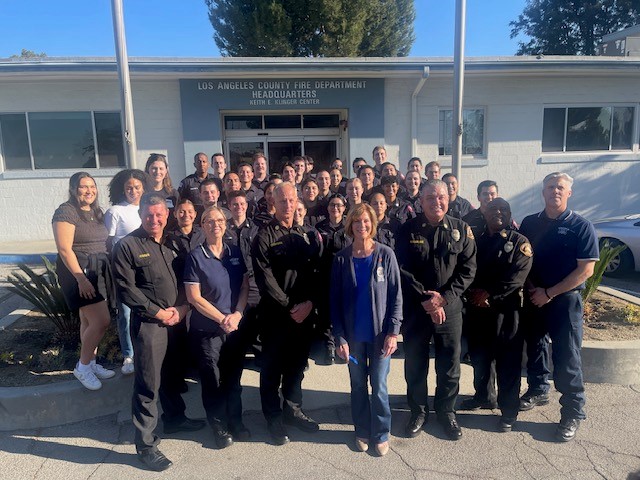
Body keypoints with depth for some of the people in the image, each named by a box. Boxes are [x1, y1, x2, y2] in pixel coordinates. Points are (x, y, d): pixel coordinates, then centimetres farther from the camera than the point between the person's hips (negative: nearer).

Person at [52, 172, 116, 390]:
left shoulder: (96, 212, 13)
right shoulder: (66, 212, -12)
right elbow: (64, 249, -18)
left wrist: (110, 271, 11)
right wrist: (81, 278, -23)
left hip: (99, 272, 8)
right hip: (79, 272, -8)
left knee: (89, 321, 14)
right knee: (102, 321, -11)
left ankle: (91, 364, 24)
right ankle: (82, 367, 7)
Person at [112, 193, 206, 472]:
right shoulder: (128, 246, -10)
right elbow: (126, 289, -13)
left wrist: (182, 308, -4)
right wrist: (159, 312, -13)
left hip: (177, 320, 6)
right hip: (148, 323, -6)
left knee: (172, 375, 22)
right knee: (148, 385, 1)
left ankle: (174, 418, 42)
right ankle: (145, 444, 14)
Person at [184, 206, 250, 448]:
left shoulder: (235, 253, 4)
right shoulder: (195, 256, -8)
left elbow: (245, 286, 4)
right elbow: (194, 296, -11)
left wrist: (237, 314, -11)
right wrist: (222, 319, -14)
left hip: (235, 327, 3)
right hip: (206, 330, -3)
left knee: (234, 377, 15)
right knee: (213, 381, 9)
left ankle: (235, 421, 34)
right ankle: (219, 426, 28)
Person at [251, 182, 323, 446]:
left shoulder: (305, 235, 11)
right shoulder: (264, 236, -5)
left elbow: (315, 272, 6)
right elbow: (265, 278, -12)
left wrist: (309, 302, -8)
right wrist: (288, 307, -13)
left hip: (303, 314, 5)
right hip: (276, 314, -4)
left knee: (297, 365, 15)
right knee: (272, 369, 6)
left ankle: (293, 410, 33)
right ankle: (274, 419, 21)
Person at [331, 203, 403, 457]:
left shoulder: (385, 254, -6)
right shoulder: (341, 258, -2)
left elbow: (396, 295, -5)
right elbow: (335, 300, -1)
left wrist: (393, 332, -10)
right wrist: (340, 337, -6)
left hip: (380, 333, -1)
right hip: (353, 335, 2)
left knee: (379, 386, 6)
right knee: (358, 385, 14)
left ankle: (381, 434, 26)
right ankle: (362, 431, 32)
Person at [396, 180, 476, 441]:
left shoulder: (461, 230, 0)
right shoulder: (408, 230, -2)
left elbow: (468, 269, -4)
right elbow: (402, 269, -7)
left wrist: (444, 297, -14)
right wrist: (425, 299, -14)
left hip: (450, 307, 1)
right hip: (415, 308, 0)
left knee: (450, 363, 10)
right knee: (415, 362, 11)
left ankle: (446, 411, 31)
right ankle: (418, 410, 31)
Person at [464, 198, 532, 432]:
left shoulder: (520, 242, 0)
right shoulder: (477, 240, 13)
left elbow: (518, 275, -11)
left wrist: (490, 294, -15)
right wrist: (474, 292, -10)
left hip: (506, 308, -4)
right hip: (477, 308, 5)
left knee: (507, 360, 0)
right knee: (479, 356, 15)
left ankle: (509, 411, 12)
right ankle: (483, 396, 35)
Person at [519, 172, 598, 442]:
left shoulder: (581, 227, -6)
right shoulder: (529, 223, 5)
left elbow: (586, 269, -12)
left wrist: (549, 293, -14)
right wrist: (532, 289, -5)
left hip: (565, 300, -4)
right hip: (534, 298, 4)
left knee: (567, 357, -1)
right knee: (535, 347, 17)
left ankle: (573, 413, 12)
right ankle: (538, 390, 37)